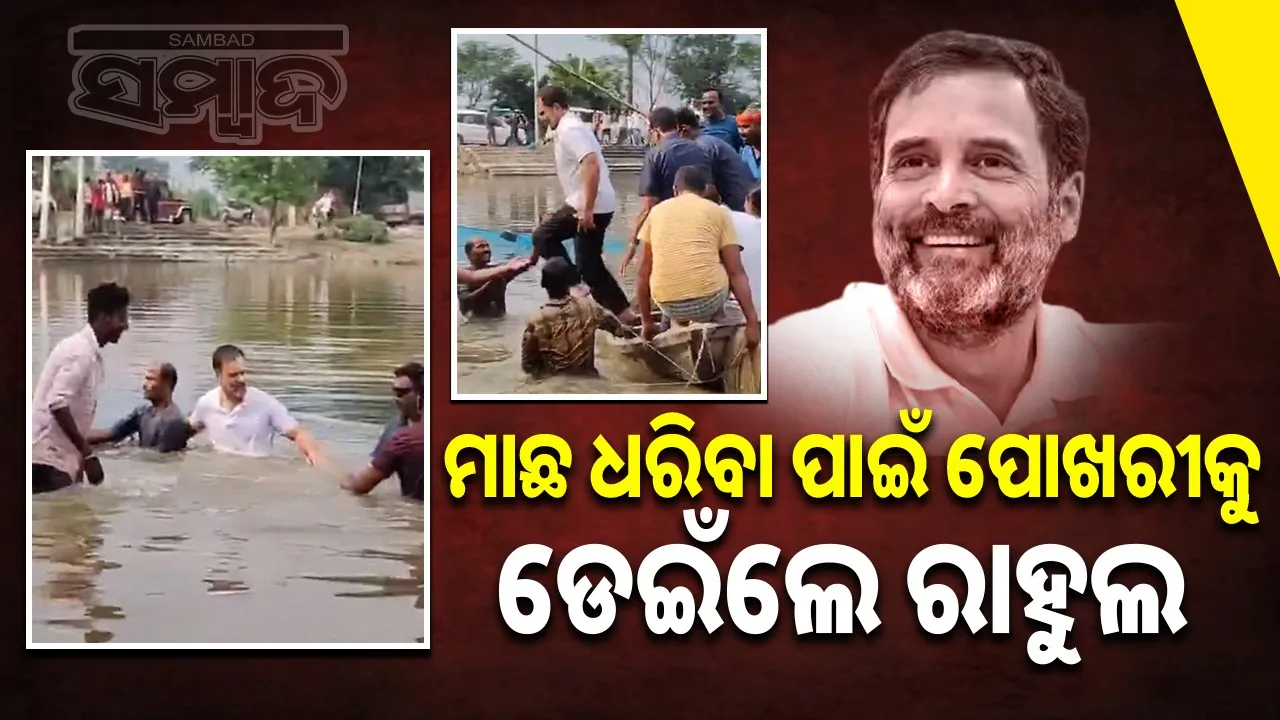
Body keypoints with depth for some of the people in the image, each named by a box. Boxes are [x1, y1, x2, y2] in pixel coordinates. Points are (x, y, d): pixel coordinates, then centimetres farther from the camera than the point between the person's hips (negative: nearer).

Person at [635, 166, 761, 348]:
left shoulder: (657, 211, 15)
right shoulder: (717, 212, 9)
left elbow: (643, 275, 15)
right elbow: (736, 273, 2)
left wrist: (647, 321, 24)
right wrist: (752, 322, 1)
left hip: (668, 305, 2)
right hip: (708, 300, -2)